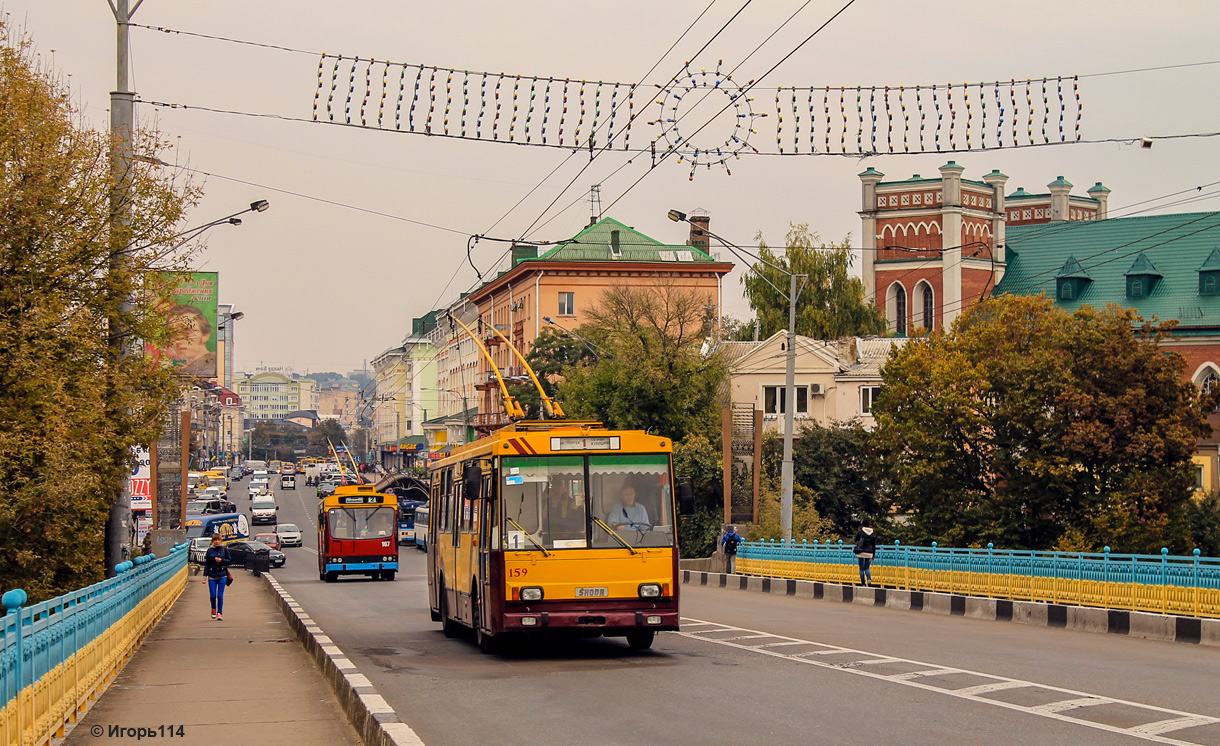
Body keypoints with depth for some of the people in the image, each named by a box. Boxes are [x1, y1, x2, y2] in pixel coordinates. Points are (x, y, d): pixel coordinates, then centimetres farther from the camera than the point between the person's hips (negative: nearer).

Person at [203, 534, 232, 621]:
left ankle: (219, 613, 5)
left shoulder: (224, 550, 2)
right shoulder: (210, 550, 3)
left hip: (222, 576, -1)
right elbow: (206, 564, 5)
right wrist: (205, 575, 1)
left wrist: (221, 560, -13)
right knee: (212, 596, -1)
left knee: (220, 595, -3)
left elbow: (229, 560, 5)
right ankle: (214, 609, 27)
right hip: (212, 576, 1)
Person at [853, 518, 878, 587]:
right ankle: (869, 579, -12)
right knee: (867, 568, 14)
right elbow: (874, 545, 9)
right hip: (869, 553, 3)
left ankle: (863, 584, 2)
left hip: (861, 552, -3)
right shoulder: (873, 533, 5)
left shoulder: (860, 532, -6)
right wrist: (873, 555, 15)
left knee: (862, 569, 5)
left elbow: (856, 541, 4)